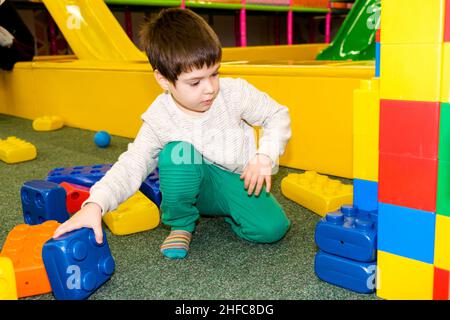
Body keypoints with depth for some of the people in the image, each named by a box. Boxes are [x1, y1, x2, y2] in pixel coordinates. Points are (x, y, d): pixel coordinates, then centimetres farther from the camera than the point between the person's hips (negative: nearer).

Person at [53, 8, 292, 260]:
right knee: (177, 152, -33)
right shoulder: (159, 118, -17)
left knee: (271, 229, -23)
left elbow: (278, 116, -4)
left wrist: (265, 156, -20)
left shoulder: (235, 92, -17)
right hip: (197, 186, -1)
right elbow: (131, 166, -21)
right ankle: (181, 224, -8)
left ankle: (224, 211, 11)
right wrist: (95, 205, -37)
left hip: (238, 181, 1)